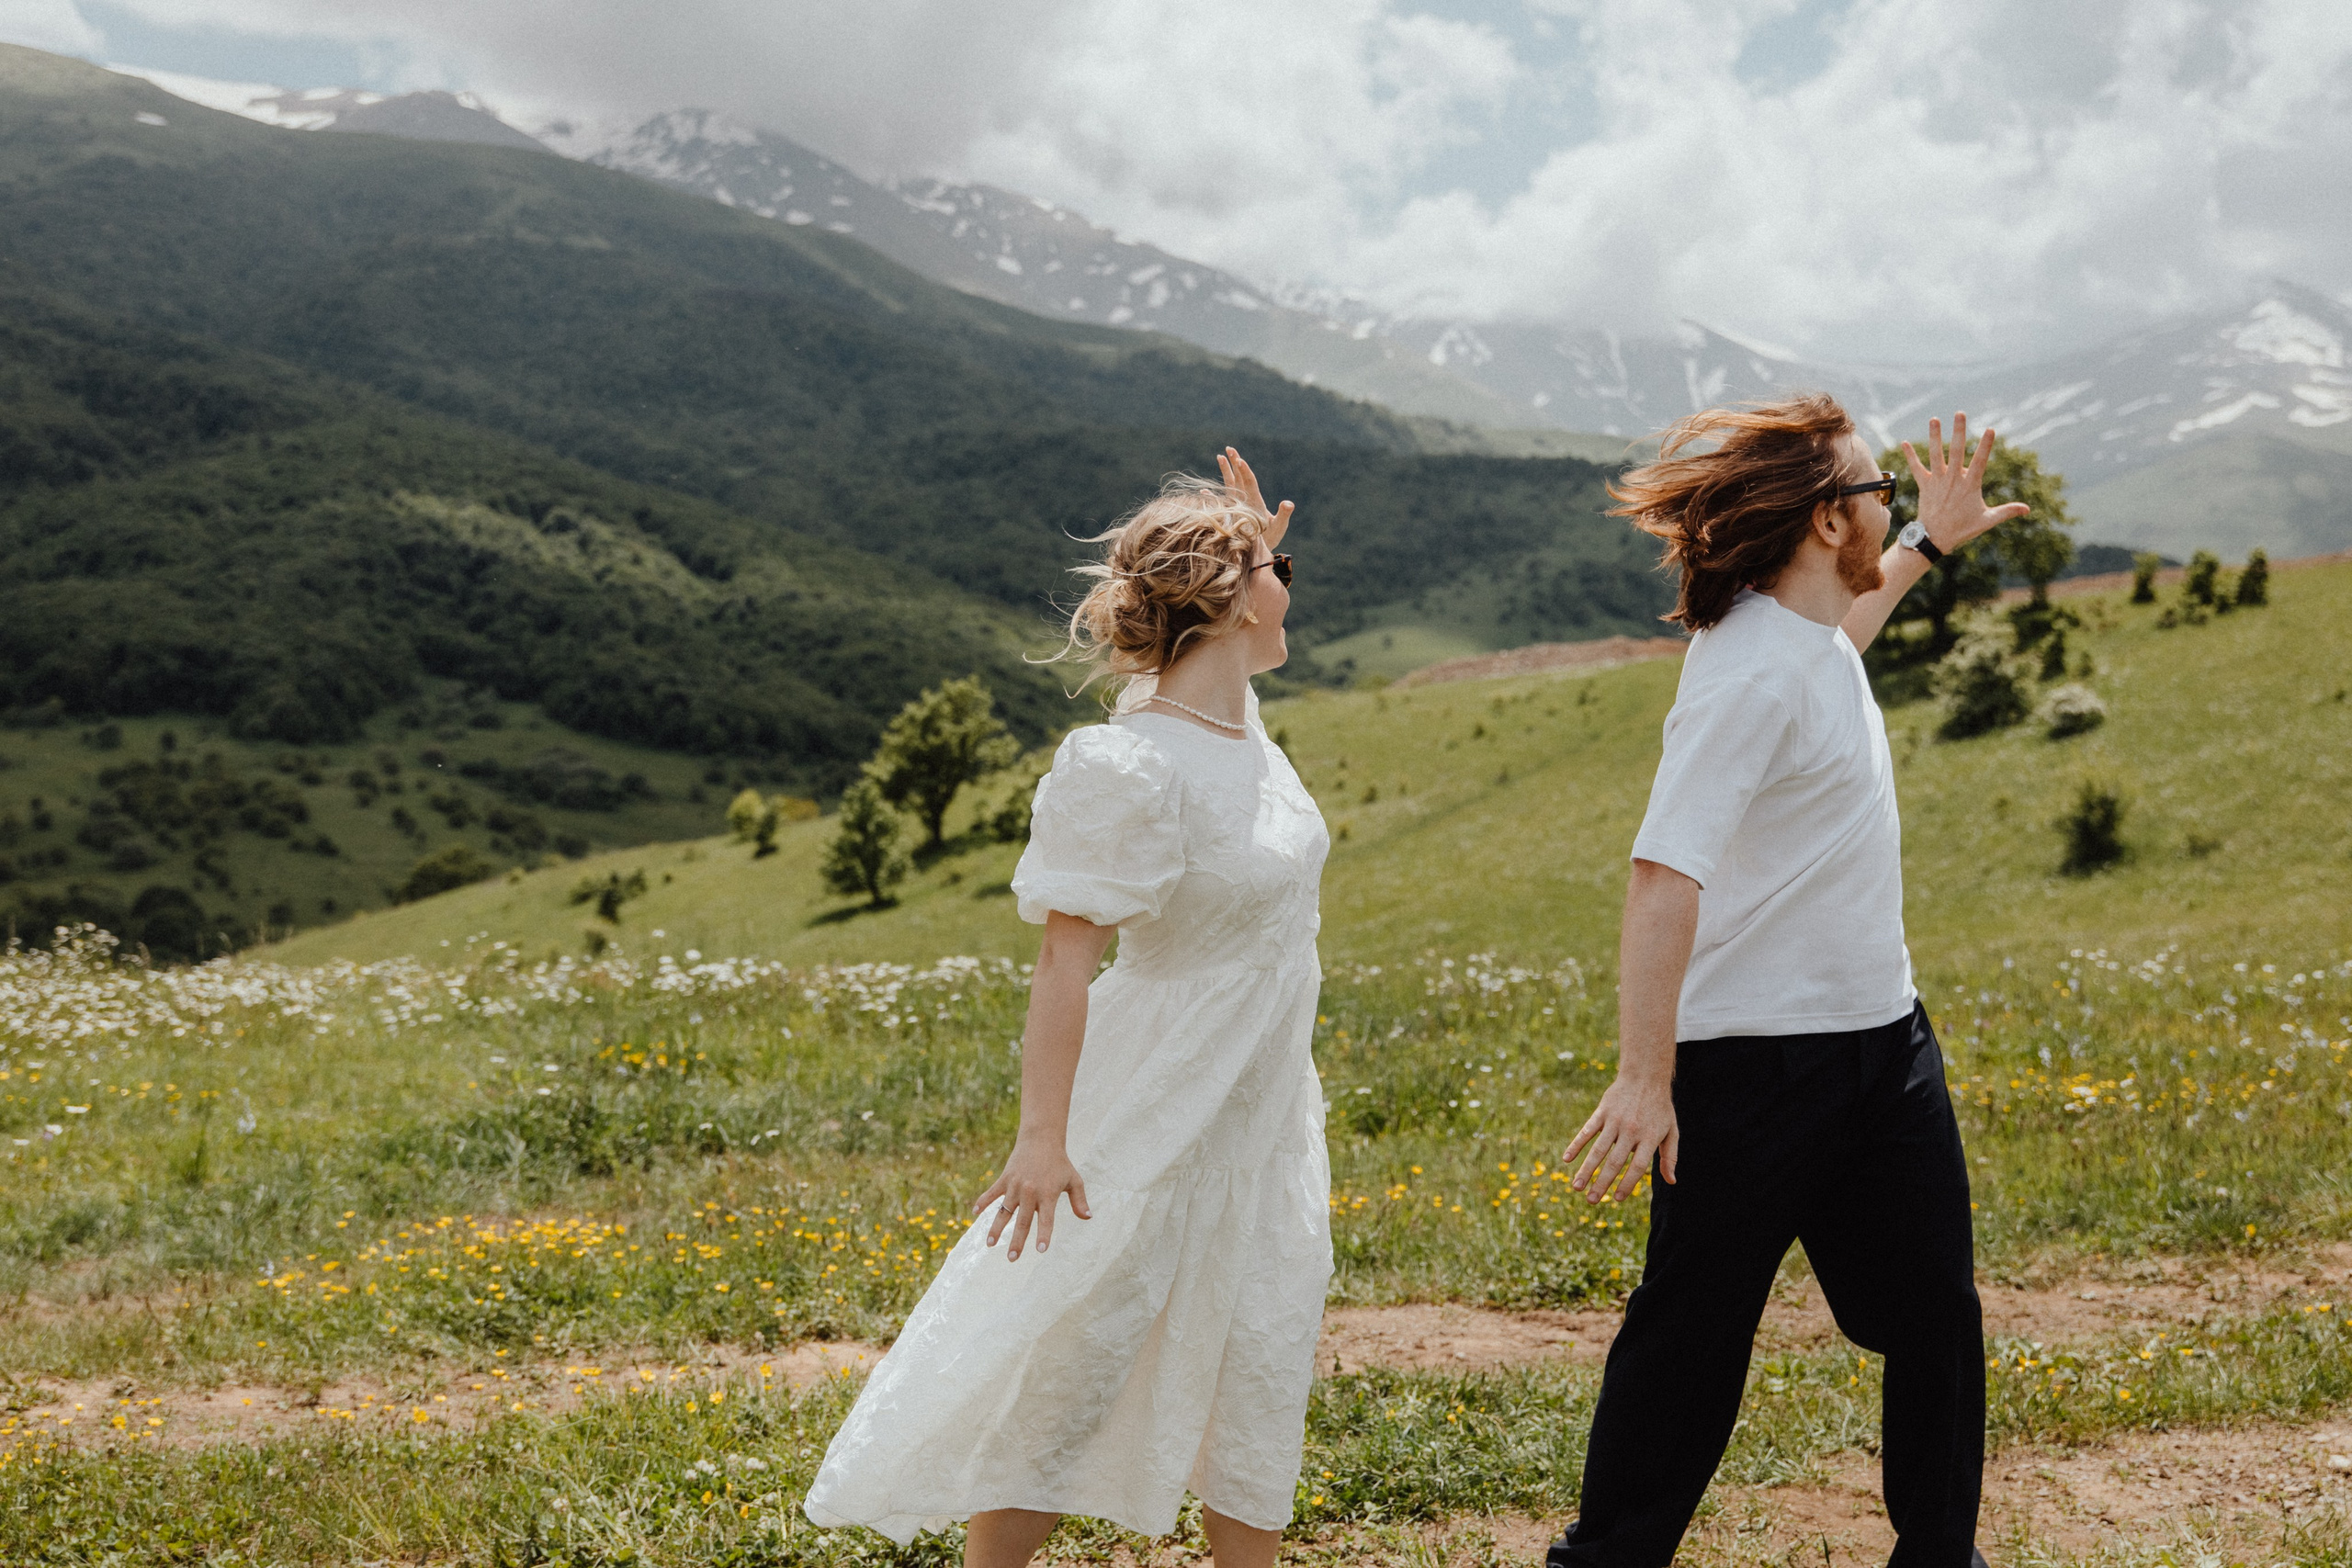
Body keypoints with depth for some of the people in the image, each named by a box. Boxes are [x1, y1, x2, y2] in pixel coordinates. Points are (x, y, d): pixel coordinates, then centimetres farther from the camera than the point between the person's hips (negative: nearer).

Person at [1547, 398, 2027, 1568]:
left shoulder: (1809, 633, 7)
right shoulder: (1750, 676, -23)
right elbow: (1665, 874, -29)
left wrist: (1927, 545, 34)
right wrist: (1644, 1079, -32)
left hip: (1880, 1035, 9)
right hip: (1757, 1062, -9)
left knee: (1935, 1312, 15)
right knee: (1692, 1333, 4)